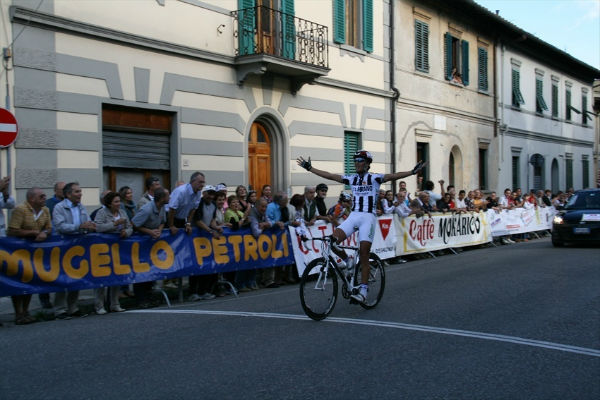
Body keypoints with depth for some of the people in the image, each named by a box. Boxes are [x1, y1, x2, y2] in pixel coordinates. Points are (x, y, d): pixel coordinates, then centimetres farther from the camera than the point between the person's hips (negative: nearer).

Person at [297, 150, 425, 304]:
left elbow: (393, 176, -13)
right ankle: (348, 262, 9)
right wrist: (309, 168, 11)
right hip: (353, 216, 4)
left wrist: (412, 172, -28)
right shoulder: (351, 178, 13)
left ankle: (363, 289, 2)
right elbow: (329, 176, 13)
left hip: (368, 217, -4)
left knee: (364, 255, -6)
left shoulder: (374, 178, 1)